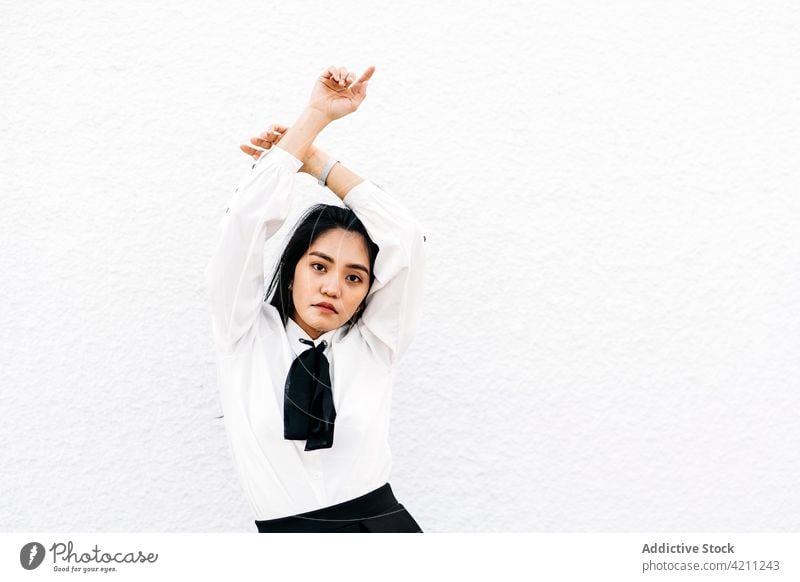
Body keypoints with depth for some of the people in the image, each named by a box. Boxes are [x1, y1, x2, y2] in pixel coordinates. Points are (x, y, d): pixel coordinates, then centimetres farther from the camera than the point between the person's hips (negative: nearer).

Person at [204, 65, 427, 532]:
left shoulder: (372, 345, 9)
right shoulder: (245, 336, 7)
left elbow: (406, 239, -1)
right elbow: (248, 222, -3)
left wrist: (317, 161, 2)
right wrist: (316, 115, 1)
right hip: (286, 526, -1)